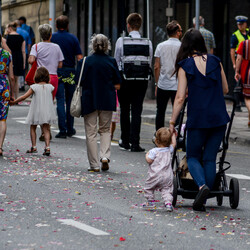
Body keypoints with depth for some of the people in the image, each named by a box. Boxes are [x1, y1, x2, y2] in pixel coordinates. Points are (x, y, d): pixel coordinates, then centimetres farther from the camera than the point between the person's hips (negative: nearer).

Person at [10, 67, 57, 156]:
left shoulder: (34, 87, -10)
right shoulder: (50, 87, 0)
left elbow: (24, 96, -12)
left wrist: (14, 102, -4)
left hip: (36, 111, -2)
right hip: (47, 111, 3)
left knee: (33, 128, 13)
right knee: (46, 129, 3)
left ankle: (34, 147, 11)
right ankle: (47, 147, -10)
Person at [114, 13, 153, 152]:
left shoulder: (121, 41, -6)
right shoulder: (148, 43, -2)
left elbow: (116, 62, 1)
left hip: (125, 78, -1)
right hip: (142, 79, 1)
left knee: (124, 110, 13)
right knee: (137, 111, 2)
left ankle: (125, 142, 21)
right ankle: (135, 143, -3)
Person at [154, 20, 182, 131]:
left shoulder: (160, 46, 2)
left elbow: (156, 67, 2)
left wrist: (156, 84, 10)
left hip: (162, 85, 3)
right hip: (177, 86, -2)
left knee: (160, 112, 12)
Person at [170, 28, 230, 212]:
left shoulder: (184, 66, -3)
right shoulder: (215, 62, 5)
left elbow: (180, 97, -6)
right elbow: (225, 89, 12)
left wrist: (172, 122, 0)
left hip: (197, 117, -3)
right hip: (219, 117, 3)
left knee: (193, 156, 11)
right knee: (210, 158, 9)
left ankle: (202, 185, -17)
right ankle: (202, 201, 6)